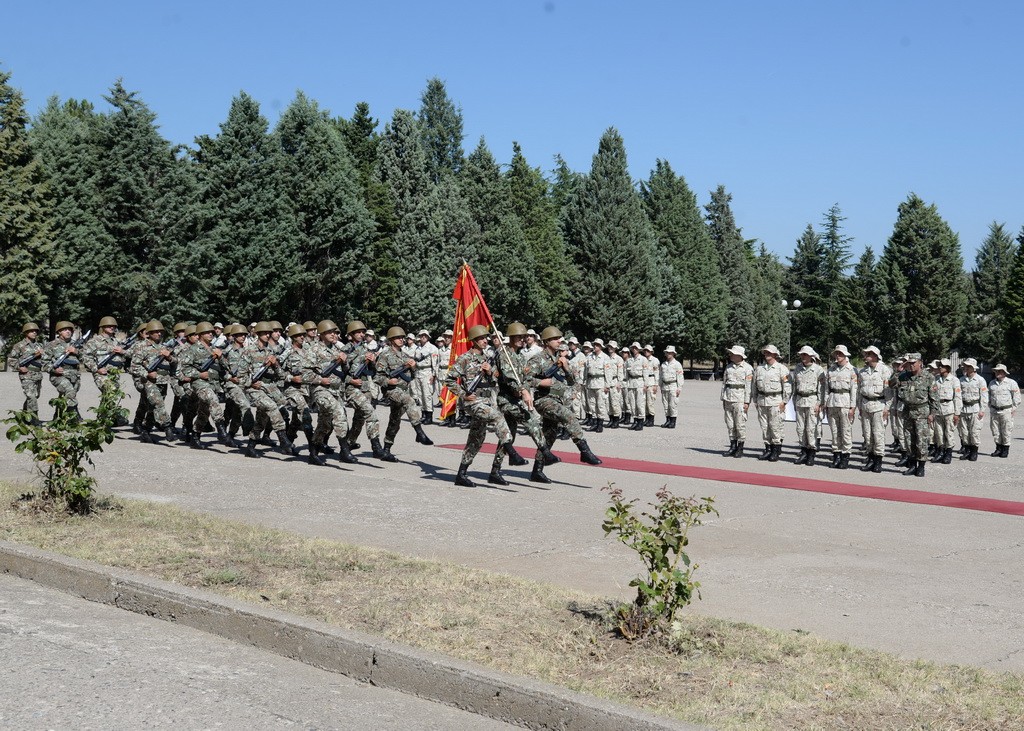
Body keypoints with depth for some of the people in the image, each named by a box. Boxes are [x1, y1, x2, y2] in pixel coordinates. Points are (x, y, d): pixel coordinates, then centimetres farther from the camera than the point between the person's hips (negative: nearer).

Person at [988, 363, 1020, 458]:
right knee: (995, 431, 6)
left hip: (1006, 410, -5)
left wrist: (1014, 409, -6)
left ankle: (1006, 450, 6)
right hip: (994, 411, 5)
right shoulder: (991, 383, 13)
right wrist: (990, 406, 14)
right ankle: (998, 448, 16)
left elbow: (1016, 396, -2)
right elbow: (989, 395, 23)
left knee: (1006, 431, -2)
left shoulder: (1011, 383, -2)